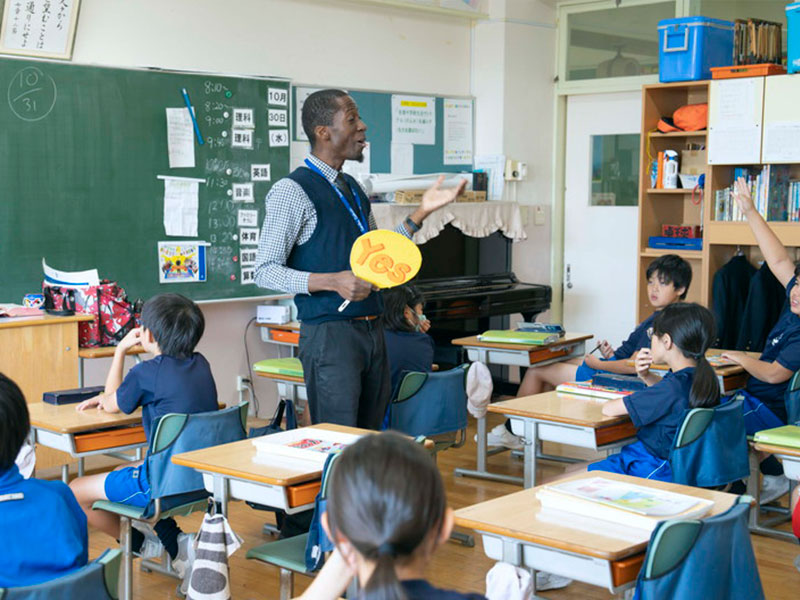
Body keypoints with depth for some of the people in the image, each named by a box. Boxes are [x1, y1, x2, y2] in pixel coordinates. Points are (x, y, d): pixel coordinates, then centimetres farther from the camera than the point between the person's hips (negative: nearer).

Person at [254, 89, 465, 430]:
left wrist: (423, 211, 16)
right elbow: (265, 271, -13)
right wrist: (333, 281, -24)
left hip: (371, 331, 8)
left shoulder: (352, 189, 17)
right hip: (329, 334, -8)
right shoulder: (292, 191, -9)